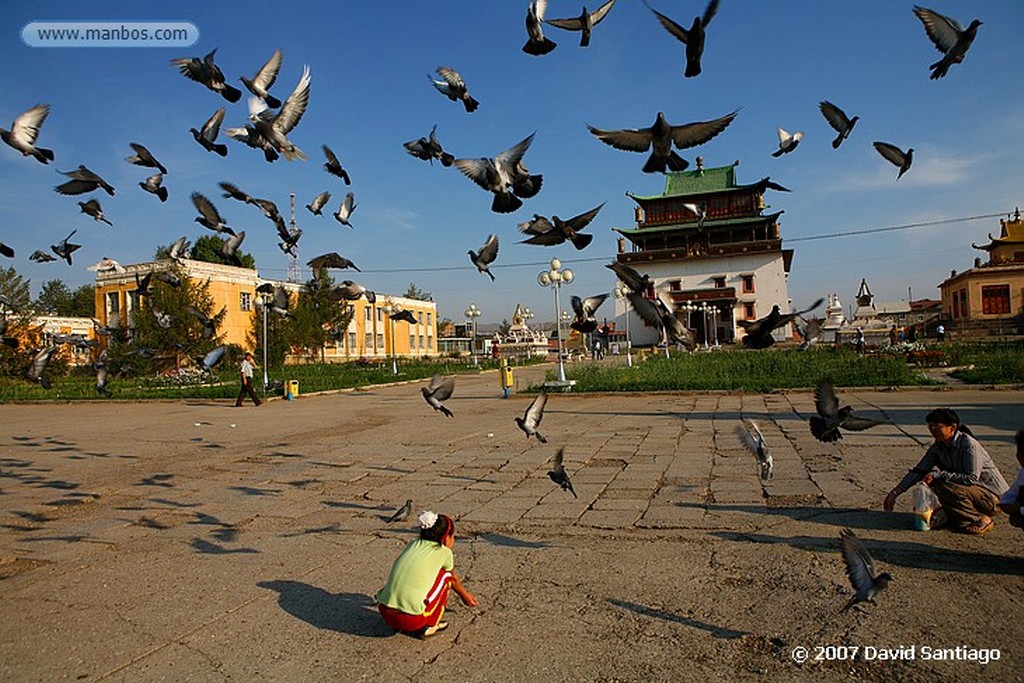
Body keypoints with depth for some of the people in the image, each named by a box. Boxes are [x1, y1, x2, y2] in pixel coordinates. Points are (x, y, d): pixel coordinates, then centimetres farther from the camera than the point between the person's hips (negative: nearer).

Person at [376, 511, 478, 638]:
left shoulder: (412, 545, 18)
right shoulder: (444, 552, 4)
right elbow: (453, 579, 25)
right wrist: (464, 595, 49)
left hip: (385, 613, 5)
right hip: (411, 620, -5)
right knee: (445, 575, 13)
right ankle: (429, 626, 13)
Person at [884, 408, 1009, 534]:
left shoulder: (969, 445, -21)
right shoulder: (938, 447, 0)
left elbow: (972, 478, -28)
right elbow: (918, 471, 0)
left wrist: (938, 475, -27)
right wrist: (895, 492, -7)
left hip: (993, 497, -7)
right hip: (973, 491, 7)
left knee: (942, 487, -28)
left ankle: (981, 520, -10)